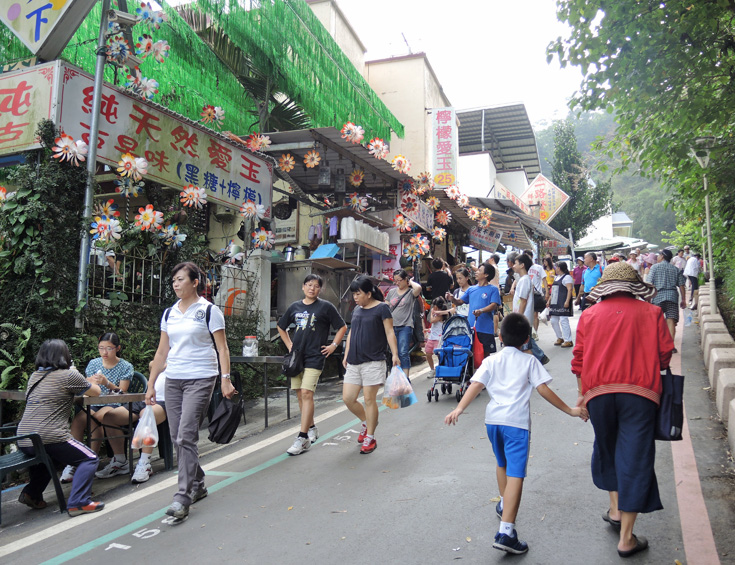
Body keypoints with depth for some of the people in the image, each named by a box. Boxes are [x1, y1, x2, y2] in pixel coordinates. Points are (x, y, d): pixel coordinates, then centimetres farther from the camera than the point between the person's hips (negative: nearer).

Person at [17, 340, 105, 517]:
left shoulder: (35, 376, 16)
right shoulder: (68, 375, -5)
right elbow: (96, 392, 7)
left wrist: (88, 381, 31)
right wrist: (91, 383, 29)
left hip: (23, 442, 8)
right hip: (50, 439, -8)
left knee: (47, 456, 37)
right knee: (89, 459, 5)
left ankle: (32, 494, 24)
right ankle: (78, 503, -8)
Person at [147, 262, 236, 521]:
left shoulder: (209, 311, -2)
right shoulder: (169, 314, 13)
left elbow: (222, 348, -5)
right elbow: (162, 352, 16)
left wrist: (225, 379, -14)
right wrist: (151, 385, 13)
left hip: (200, 379, -6)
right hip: (173, 380, 6)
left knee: (186, 437, -12)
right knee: (177, 438, 8)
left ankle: (183, 497, -6)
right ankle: (197, 485, 25)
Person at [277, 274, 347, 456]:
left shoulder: (325, 307, -1)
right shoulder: (295, 307, 11)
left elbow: (342, 327, 4)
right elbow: (281, 327, 25)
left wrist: (333, 345, -2)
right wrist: (289, 345, 15)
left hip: (315, 357, -5)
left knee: (307, 393, -14)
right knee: (300, 394, 10)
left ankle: (303, 438, -11)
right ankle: (311, 428, 28)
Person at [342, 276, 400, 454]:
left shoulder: (381, 308, -4)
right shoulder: (356, 310, 15)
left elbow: (390, 333, -7)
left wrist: (395, 354, -16)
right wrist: (346, 356, 19)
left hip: (373, 361, -6)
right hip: (353, 362, 7)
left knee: (369, 399, -2)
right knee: (348, 398, 3)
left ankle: (370, 438, 12)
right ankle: (366, 423, 29)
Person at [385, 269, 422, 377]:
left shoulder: (411, 292, -1)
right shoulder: (392, 292, 14)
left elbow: (418, 288, -25)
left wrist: (411, 282, -5)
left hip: (405, 326, -5)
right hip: (392, 326, 5)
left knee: (403, 353, -11)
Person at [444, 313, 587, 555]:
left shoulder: (491, 361, 12)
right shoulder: (529, 361, 7)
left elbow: (476, 385, -2)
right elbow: (543, 390, 1)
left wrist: (458, 409, -10)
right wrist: (569, 410, 9)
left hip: (493, 419, 4)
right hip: (517, 422, -4)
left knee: (502, 463, 28)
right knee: (515, 474, -9)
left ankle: (504, 505, 48)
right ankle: (506, 531, -18)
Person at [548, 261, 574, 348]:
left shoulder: (567, 277, -7)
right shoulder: (556, 277, 21)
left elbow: (569, 290, -16)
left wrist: (567, 301, -25)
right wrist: (549, 300, 21)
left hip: (563, 303, -10)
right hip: (555, 303, 10)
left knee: (563, 320, -10)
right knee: (554, 321, 10)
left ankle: (568, 341, -4)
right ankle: (560, 338, 24)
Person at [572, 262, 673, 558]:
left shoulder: (589, 315, 8)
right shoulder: (651, 313, 5)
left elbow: (579, 359, 6)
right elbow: (665, 354, 3)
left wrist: (582, 394, 15)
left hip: (598, 392, 2)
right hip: (639, 392, -2)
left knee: (607, 448, 24)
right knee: (635, 458, 3)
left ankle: (615, 509, 31)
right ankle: (626, 538, 8)